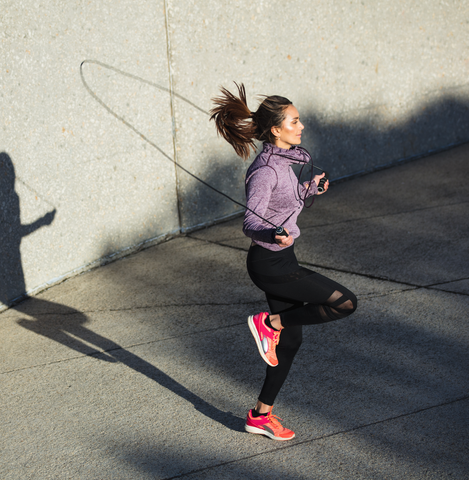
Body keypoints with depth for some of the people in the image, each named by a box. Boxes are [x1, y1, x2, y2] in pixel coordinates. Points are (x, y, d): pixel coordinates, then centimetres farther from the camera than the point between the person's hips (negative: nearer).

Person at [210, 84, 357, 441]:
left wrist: (308, 190, 25)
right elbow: (251, 223, -27)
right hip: (271, 265, -10)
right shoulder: (265, 170, -20)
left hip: (281, 260, 10)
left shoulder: (282, 160, 8)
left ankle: (262, 415, 26)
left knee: (290, 341, 14)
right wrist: (275, 235, -44)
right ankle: (269, 322, 1)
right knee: (346, 302, -12)